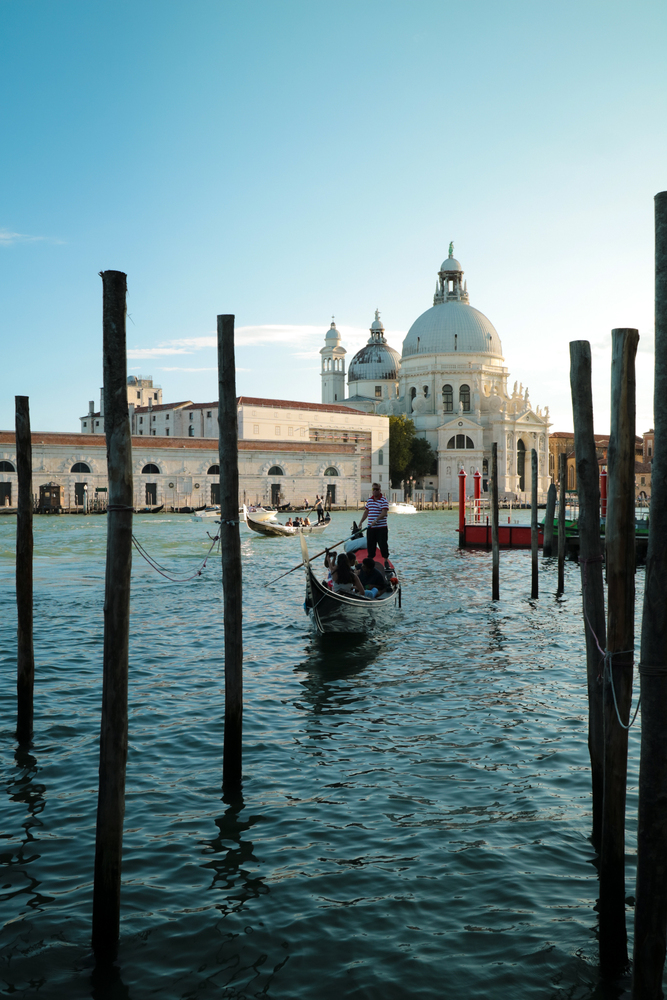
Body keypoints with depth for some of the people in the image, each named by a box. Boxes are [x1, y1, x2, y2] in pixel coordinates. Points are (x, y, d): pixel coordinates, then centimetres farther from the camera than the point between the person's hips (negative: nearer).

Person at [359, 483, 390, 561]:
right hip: (370, 528, 6)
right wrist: (361, 522, 15)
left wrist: (376, 520, -28)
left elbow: (384, 513, -18)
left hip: (381, 528, -5)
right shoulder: (369, 500, 12)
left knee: (383, 545, -1)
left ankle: (386, 560, 10)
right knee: (370, 545, 9)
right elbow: (366, 512, 20)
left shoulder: (384, 500, -8)